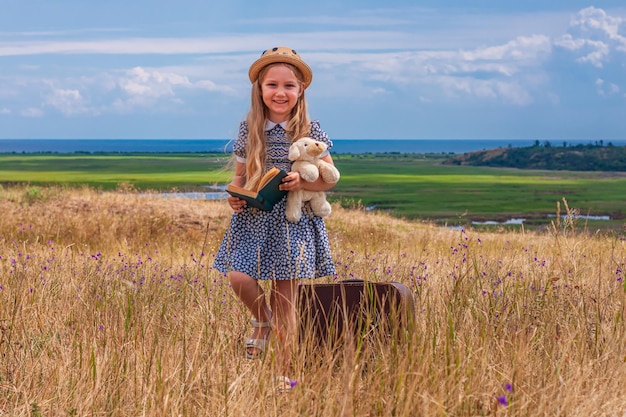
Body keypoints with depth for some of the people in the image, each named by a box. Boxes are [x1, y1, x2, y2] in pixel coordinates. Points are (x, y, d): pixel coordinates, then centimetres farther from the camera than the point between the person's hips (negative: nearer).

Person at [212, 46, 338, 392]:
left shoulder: (310, 131, -3)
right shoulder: (249, 130, 3)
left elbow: (329, 179, 0)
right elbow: (240, 175, 12)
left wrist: (302, 181, -19)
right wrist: (235, 194, -10)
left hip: (294, 221, -2)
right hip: (253, 218, 2)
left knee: (284, 300, 0)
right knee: (238, 277, -17)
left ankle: (286, 374, 12)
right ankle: (262, 320, 18)